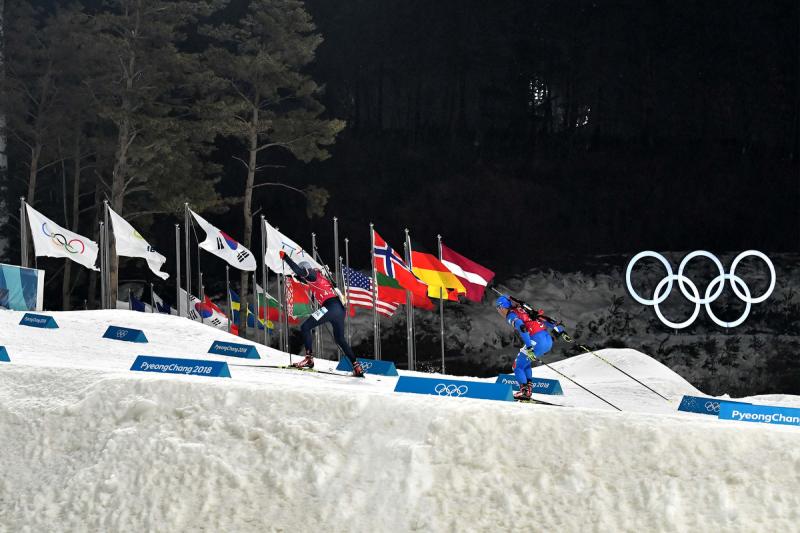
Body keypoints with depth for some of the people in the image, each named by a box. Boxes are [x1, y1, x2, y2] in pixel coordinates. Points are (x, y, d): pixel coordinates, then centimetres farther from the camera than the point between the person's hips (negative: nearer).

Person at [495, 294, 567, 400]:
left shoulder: (511, 315, 1)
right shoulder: (522, 310, 26)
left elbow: (521, 327, -18)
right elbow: (542, 318, 22)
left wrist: (528, 347, -25)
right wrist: (556, 328, 21)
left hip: (536, 341, -8)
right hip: (548, 340, 8)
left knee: (518, 366, 6)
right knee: (525, 363, 27)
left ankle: (524, 392, -2)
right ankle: (528, 387, 20)